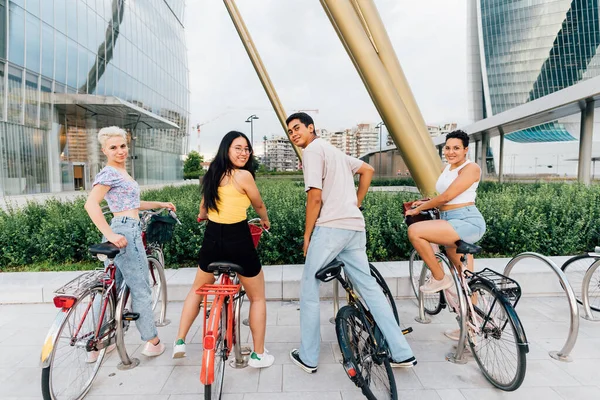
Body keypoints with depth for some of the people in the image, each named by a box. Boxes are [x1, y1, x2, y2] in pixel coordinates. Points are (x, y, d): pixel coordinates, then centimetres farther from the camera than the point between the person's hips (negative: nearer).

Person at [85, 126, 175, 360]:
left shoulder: (121, 173, 18)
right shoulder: (109, 173, -11)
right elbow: (91, 204, -24)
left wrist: (161, 204, 28)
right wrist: (111, 234, -30)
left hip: (127, 231, 9)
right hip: (125, 232, -9)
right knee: (141, 290, 1)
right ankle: (152, 342, 14)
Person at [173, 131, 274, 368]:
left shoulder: (212, 173, 7)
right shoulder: (243, 175, -13)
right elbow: (259, 205, 1)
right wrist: (265, 221, 23)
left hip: (212, 238, 6)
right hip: (238, 240, -6)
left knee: (197, 290, 29)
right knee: (258, 298, 13)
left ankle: (180, 342, 32)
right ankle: (258, 355, 21)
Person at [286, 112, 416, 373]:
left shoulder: (312, 150, -5)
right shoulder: (333, 150, 23)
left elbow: (315, 198, -13)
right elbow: (368, 170, 29)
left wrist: (307, 236, -4)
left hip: (330, 227, -8)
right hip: (355, 227, 9)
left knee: (309, 288, 6)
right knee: (369, 287, 13)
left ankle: (308, 357, 17)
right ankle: (402, 353, 17)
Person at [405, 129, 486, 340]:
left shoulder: (471, 168, -9)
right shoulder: (446, 169, 16)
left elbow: (447, 196, -17)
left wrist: (418, 209, -9)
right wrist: (423, 202, 7)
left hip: (467, 222, -8)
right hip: (451, 224, 8)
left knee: (414, 231, -24)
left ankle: (440, 278, -6)